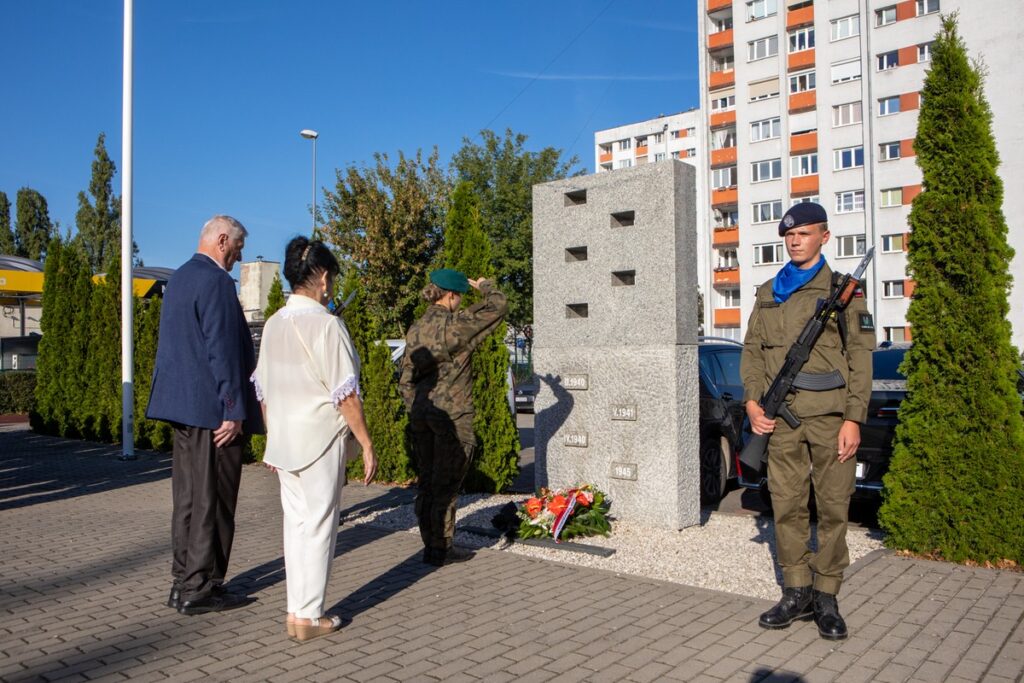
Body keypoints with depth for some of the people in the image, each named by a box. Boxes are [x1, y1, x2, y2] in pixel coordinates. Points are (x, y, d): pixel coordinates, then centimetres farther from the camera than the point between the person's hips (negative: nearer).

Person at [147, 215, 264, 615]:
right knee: (212, 502, 0)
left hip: (182, 404, 10)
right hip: (212, 408, -10)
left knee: (189, 497, 15)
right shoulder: (216, 282, -15)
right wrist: (233, 410, -18)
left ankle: (183, 583, 24)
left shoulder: (179, 278, 15)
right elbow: (223, 350, -20)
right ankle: (199, 590, 8)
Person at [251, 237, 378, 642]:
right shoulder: (326, 325, -16)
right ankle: (309, 617, 13)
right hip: (320, 440, -7)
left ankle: (295, 611, 23)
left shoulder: (274, 324, 6)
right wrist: (366, 444, -9)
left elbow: (262, 389, 12)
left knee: (295, 523, 14)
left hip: (284, 441, 7)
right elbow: (346, 394, -16)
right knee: (318, 525, 4)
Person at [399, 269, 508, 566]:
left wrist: (416, 410, 18)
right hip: (452, 415, -7)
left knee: (427, 483, 13)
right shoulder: (455, 324, -13)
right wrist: (484, 285, 9)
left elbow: (406, 379, 11)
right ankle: (440, 549, 9)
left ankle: (430, 543, 23)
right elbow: (499, 305, -9)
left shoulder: (415, 329, 8)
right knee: (446, 485, 2)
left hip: (421, 413, 7)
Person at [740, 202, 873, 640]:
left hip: (831, 416, -3)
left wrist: (853, 418, -8)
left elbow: (860, 356, 0)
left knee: (833, 508, 3)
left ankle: (826, 597, 15)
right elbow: (752, 350, 15)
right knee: (786, 507, 5)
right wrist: (752, 400, -1)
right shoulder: (767, 293, 16)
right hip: (782, 418, 3)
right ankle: (797, 593, 17)